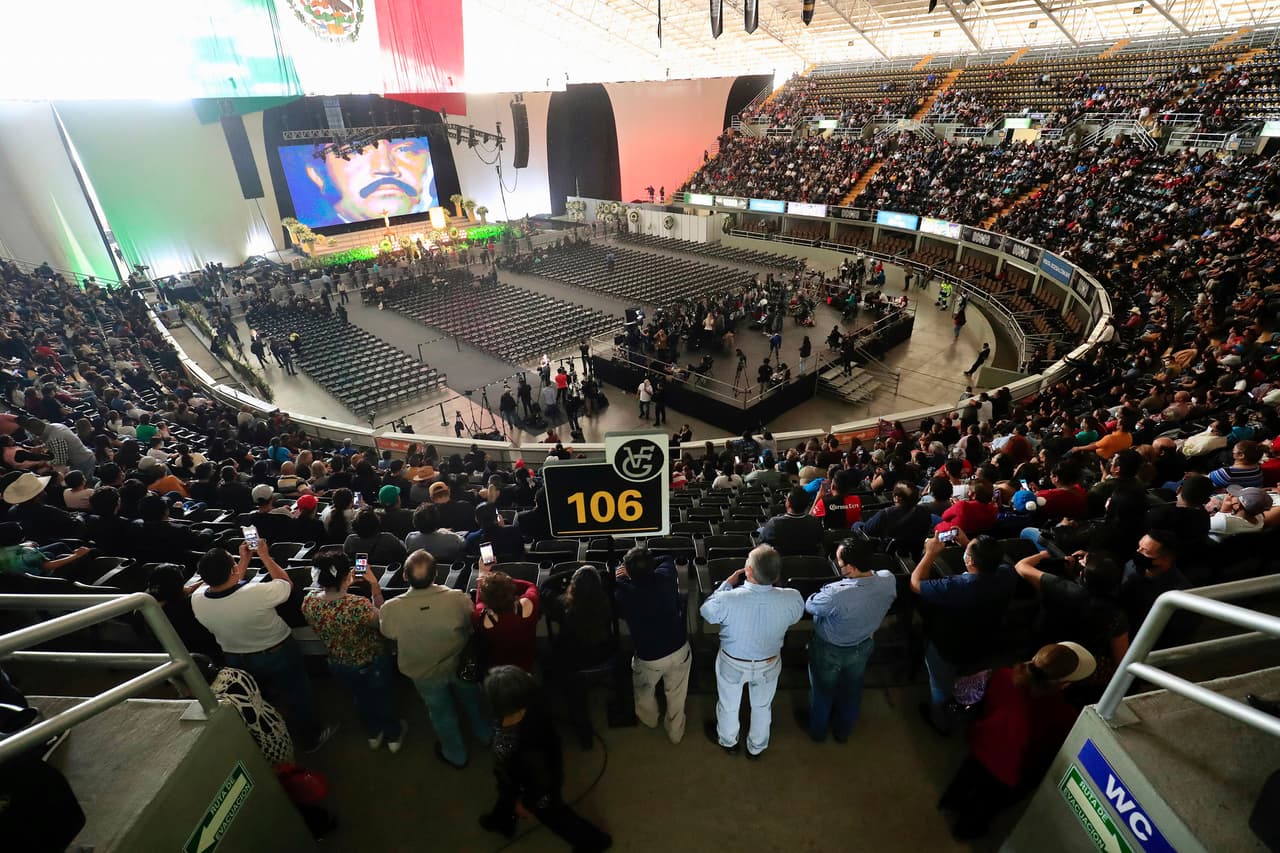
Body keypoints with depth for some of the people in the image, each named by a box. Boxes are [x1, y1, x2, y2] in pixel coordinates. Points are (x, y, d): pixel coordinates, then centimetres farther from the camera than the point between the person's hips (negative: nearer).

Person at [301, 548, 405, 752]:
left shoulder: (308, 603, -25)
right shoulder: (359, 605, -41)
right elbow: (381, 620, -18)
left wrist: (344, 587, -2)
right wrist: (375, 586, -19)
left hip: (339, 666, 4)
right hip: (372, 663, -4)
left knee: (361, 697, 32)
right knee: (383, 697, 26)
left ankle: (373, 734, 57)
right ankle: (393, 736, 51)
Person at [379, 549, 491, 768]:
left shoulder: (390, 609, -35)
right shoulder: (458, 599, -37)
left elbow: (386, 632, -9)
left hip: (424, 674, 0)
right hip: (460, 665, 0)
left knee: (442, 712, 29)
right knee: (471, 699, 32)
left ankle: (455, 754, 54)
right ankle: (483, 733, 59)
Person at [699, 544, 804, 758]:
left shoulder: (727, 600, -38)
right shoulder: (792, 599, -32)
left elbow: (706, 611, -14)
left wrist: (728, 583, -9)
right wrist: (771, 587, -1)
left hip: (732, 663, -1)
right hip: (769, 664, 2)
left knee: (728, 705, 29)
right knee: (762, 706, 31)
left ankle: (728, 741, 57)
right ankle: (756, 747, 56)